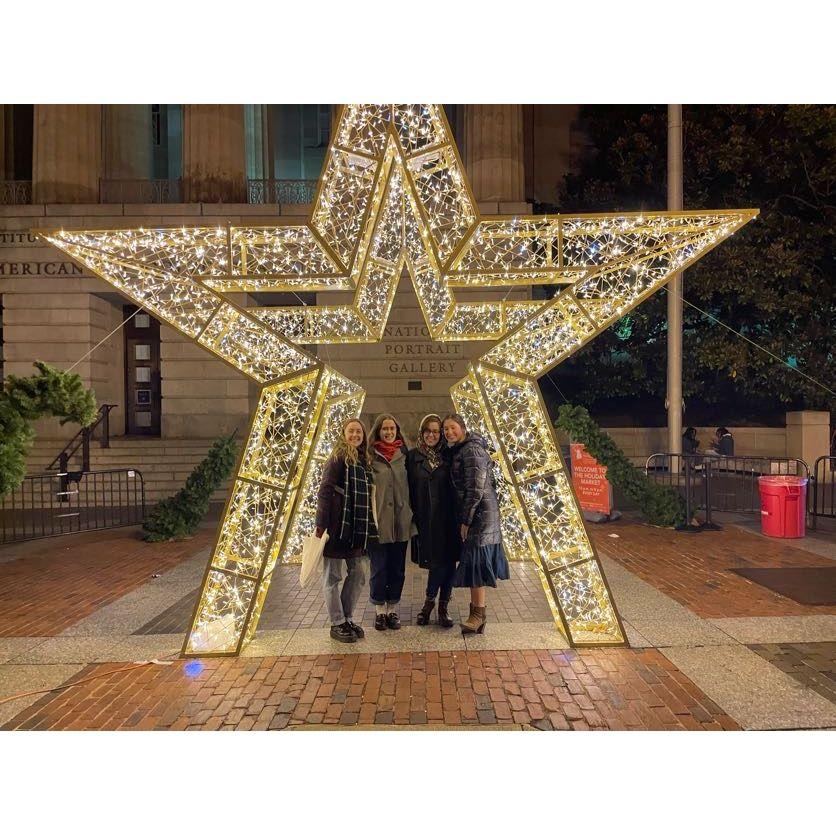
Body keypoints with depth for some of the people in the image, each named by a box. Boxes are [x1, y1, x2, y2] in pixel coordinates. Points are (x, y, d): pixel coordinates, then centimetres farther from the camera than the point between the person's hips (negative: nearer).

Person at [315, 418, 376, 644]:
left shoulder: (364, 460, 14)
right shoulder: (338, 458, -7)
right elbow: (325, 491, -13)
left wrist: (368, 527, 14)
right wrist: (321, 524, -19)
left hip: (356, 529, 8)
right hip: (337, 526, -8)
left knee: (357, 574, 14)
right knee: (333, 576, 4)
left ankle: (347, 619, 27)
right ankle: (337, 624, 14)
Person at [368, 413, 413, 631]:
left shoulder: (403, 455, 9)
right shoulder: (371, 456, -2)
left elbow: (410, 485, 11)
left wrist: (411, 514, 6)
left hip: (400, 521, 3)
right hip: (378, 521, -3)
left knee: (397, 568, 10)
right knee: (379, 567, 5)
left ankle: (393, 609, 23)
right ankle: (379, 610, 19)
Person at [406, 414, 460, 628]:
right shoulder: (412, 456, 2)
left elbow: (455, 487, 3)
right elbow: (408, 488, 1)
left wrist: (457, 517, -4)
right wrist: (411, 516, -3)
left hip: (446, 519, 1)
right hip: (424, 520, -1)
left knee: (447, 561, 4)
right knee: (435, 562, 4)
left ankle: (443, 606, 22)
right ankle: (431, 602, 24)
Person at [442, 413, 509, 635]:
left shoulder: (471, 450, -14)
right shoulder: (458, 452, 15)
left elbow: (476, 489, -18)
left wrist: (466, 520, -16)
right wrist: (463, 519, 15)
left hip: (479, 513, -9)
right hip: (472, 514, 9)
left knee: (476, 560, -4)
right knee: (473, 561, 12)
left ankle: (479, 613, 6)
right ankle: (477, 610, 21)